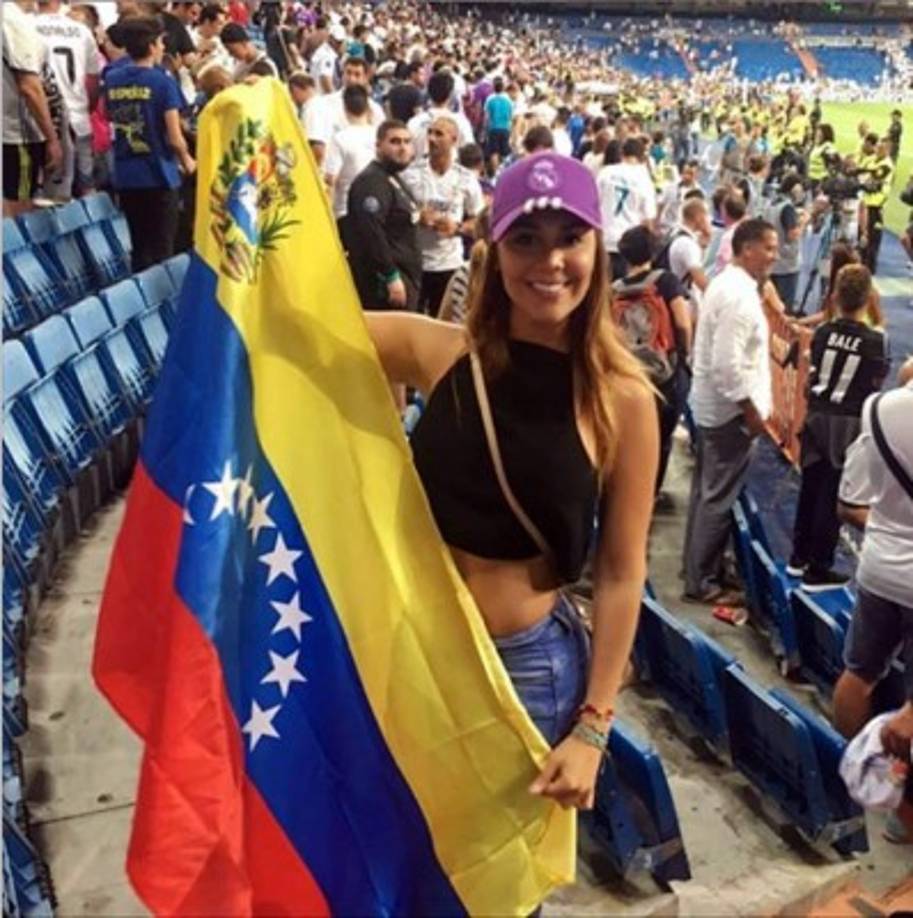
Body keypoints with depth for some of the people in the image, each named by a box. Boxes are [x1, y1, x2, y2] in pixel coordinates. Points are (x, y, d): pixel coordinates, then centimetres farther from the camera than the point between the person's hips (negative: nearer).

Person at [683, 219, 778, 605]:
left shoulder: (727, 283, 10)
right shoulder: (739, 295, -22)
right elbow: (728, 365, -27)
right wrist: (751, 410, -19)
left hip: (713, 405, 10)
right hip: (730, 410, -10)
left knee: (706, 492, 19)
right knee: (718, 499, -1)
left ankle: (698, 567, 31)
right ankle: (702, 582, 8)